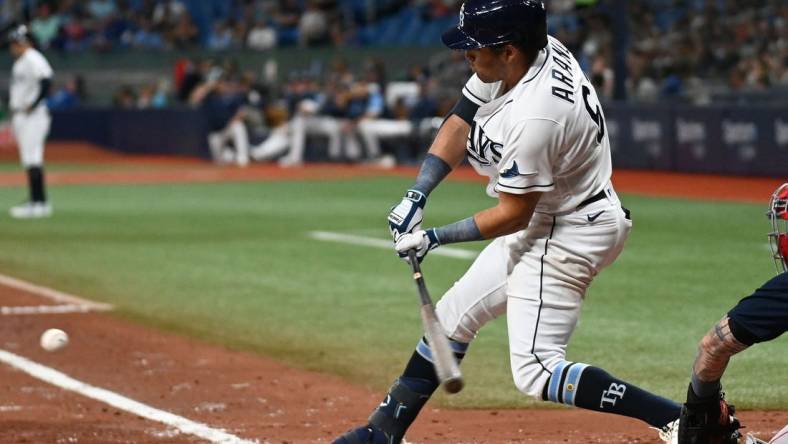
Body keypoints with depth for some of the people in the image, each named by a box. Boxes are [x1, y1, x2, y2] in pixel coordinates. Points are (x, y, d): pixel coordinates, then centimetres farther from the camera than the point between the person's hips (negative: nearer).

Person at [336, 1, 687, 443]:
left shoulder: (534, 117, -32)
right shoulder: (538, 51, -5)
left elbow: (513, 214, -21)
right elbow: (461, 122, 5)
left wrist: (436, 237, -12)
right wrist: (417, 195, -3)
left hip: (568, 236, -10)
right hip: (543, 222, 10)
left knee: (537, 371, -14)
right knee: (453, 315, 18)